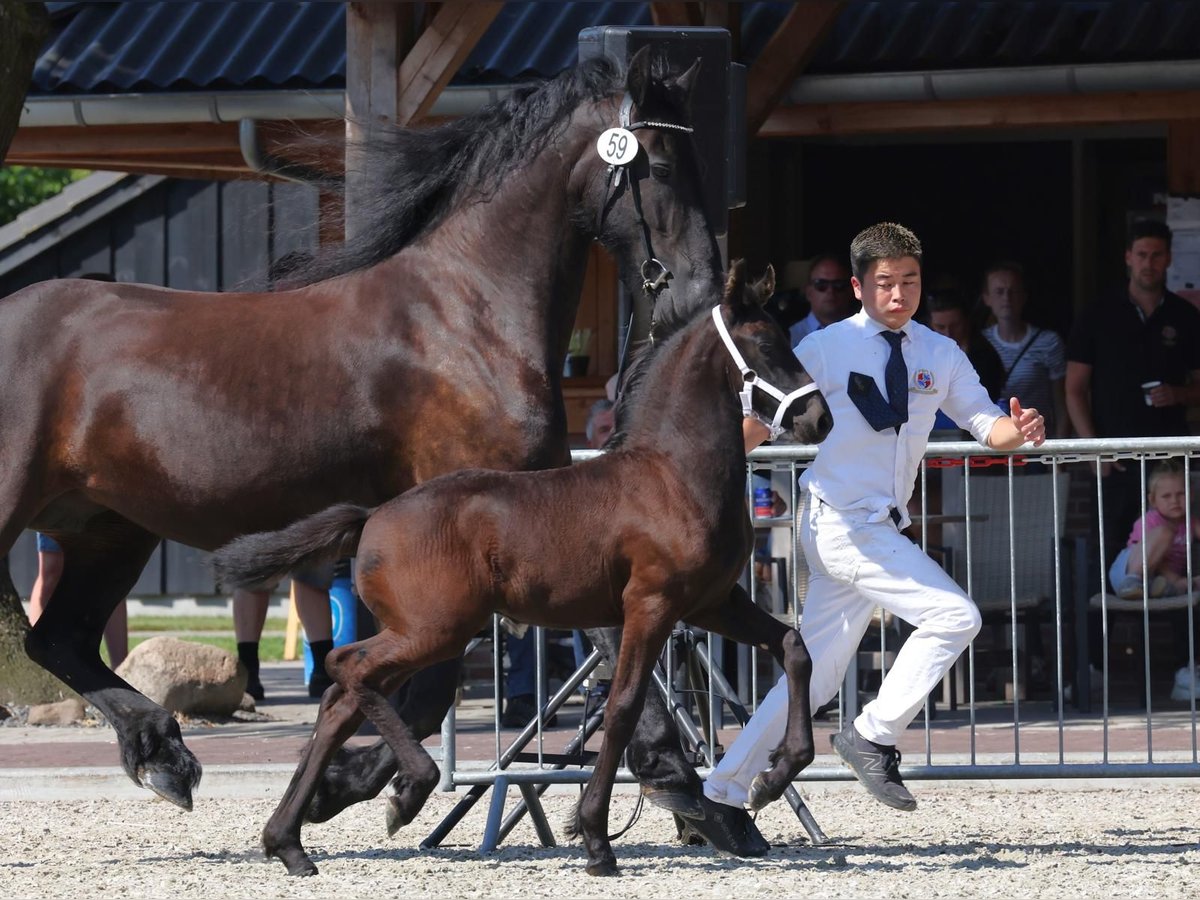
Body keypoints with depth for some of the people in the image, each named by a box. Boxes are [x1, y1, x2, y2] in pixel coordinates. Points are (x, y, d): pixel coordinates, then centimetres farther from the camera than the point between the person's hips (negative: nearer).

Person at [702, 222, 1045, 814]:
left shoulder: (939, 355, 11)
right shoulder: (826, 350, -5)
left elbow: (983, 423, 8)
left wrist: (1015, 431, -14)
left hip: (881, 530, 6)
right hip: (842, 522, -6)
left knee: (812, 676, 8)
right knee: (954, 616, -19)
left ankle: (722, 794, 14)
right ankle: (872, 738, -11)